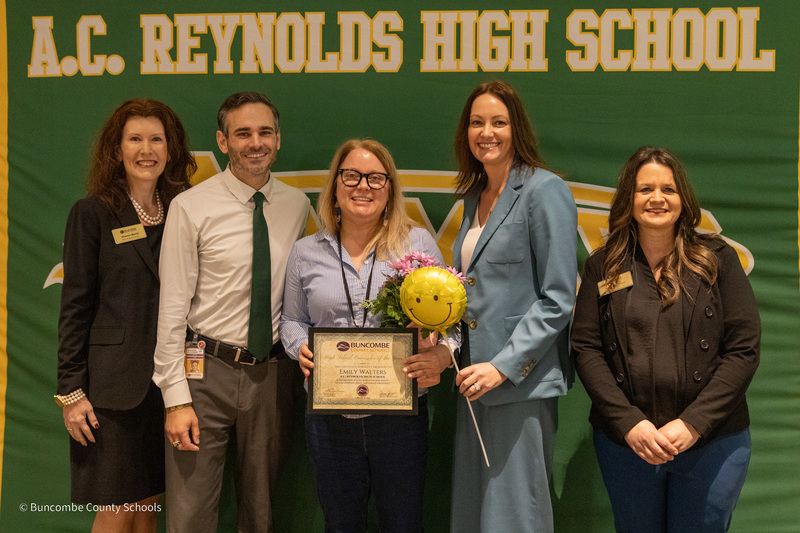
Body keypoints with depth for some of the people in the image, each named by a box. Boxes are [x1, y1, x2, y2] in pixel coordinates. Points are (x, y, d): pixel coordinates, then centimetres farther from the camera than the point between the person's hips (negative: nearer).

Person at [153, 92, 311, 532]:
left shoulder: (297, 206, 4)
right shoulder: (191, 207, -8)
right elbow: (173, 307, -8)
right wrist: (176, 397, -12)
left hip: (271, 372, 4)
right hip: (207, 369, -3)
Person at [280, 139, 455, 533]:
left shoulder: (418, 243, 2)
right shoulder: (306, 252, 9)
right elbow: (293, 319, 16)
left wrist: (440, 356, -17)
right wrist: (302, 349, -5)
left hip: (400, 415, -1)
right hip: (329, 420, 2)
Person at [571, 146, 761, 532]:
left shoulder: (718, 260, 2)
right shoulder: (603, 268, 5)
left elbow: (744, 349, -4)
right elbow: (585, 349, 0)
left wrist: (693, 423, -13)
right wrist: (628, 422, -12)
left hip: (711, 444, -1)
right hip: (624, 442, 1)